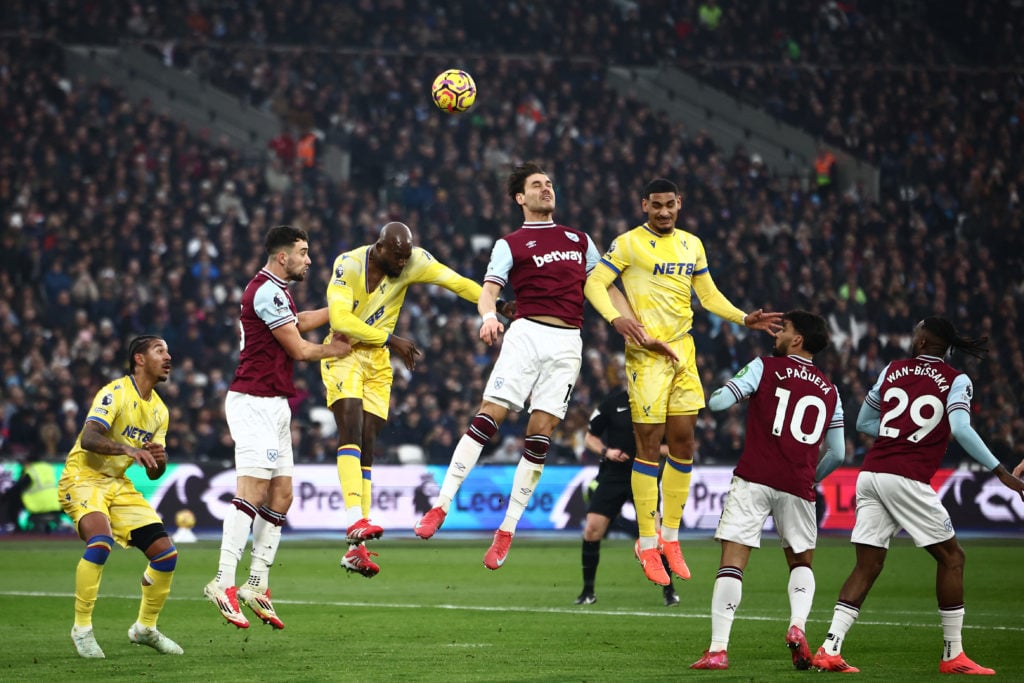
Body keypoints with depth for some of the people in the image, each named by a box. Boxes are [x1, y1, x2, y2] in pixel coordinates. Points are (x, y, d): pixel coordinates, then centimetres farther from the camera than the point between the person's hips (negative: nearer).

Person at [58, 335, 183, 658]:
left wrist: (159, 460, -11)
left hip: (120, 485, 8)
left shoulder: (158, 410, 9)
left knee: (165, 553, -2)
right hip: (84, 477, -8)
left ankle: (145, 628, 18)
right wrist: (128, 449, -42)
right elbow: (89, 438, -28)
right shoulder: (116, 393, -14)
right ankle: (82, 628, -21)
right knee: (100, 541, -33)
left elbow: (153, 473, 12)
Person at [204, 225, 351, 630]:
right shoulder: (267, 291, -13)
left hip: (274, 406, 11)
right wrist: (333, 350, 8)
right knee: (253, 491, -18)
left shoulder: (275, 291, 20)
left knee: (280, 497, 7)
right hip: (254, 402, -11)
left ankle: (257, 585, 8)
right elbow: (298, 349, -10)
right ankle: (223, 583, -23)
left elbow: (299, 322, 40)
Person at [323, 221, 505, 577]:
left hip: (377, 362, 4)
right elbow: (340, 320, -27)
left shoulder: (412, 261, -9)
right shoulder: (349, 265, -19)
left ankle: (356, 549, -2)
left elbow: (457, 282, -7)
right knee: (352, 431, -24)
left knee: (367, 448, 0)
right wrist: (391, 340, -25)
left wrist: (497, 304, -19)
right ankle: (356, 520, -35)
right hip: (343, 356, -4)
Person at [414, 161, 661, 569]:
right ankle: (441, 507, -11)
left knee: (540, 435, -3)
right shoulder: (510, 244, 8)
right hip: (527, 334, -3)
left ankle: (507, 531, 2)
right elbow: (489, 289, -4)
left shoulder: (579, 240, 20)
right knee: (487, 417, -14)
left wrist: (623, 319, 9)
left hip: (567, 344, 3)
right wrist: (488, 315, -26)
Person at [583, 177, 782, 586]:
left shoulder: (692, 245, 14)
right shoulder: (629, 243, -4)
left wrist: (743, 319, 9)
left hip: (683, 351, 6)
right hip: (646, 354, -6)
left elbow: (708, 294, 22)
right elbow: (595, 283, -7)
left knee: (683, 442, 6)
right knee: (649, 445, -5)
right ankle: (647, 545, 2)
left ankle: (671, 537, 18)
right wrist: (616, 318, -23)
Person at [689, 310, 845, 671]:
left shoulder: (766, 367, 4)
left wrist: (719, 393, 20)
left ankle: (718, 649, -13)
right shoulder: (829, 390, 17)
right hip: (798, 486, 4)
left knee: (732, 562, -4)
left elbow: (717, 401, -4)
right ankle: (797, 625, -6)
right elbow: (838, 453, 17)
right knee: (801, 563, 20)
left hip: (754, 478, -4)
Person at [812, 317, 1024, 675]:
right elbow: (961, 430, -14)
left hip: (870, 474, 5)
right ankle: (953, 655, 7)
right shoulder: (956, 381, 2)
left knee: (867, 564, 8)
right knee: (951, 556, 8)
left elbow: (864, 422, 22)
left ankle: (829, 649, -3)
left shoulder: (892, 370, 15)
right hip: (907, 479, -5)